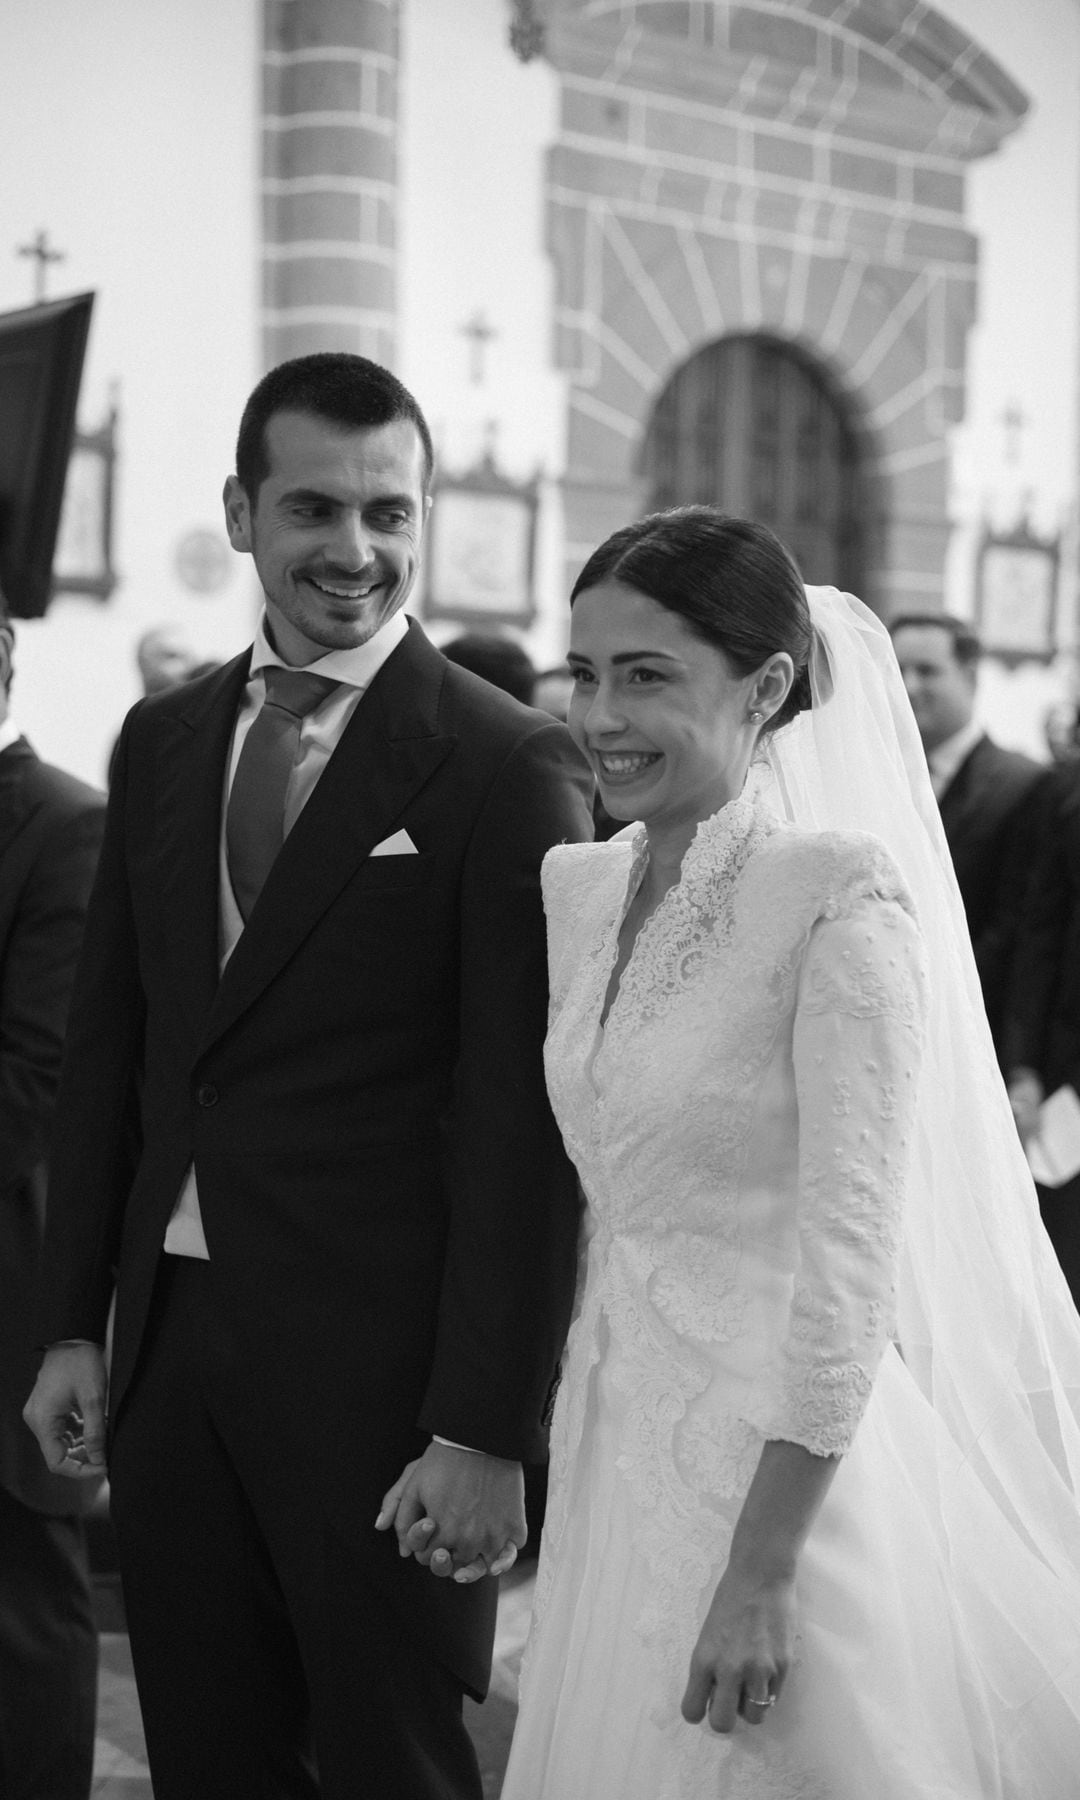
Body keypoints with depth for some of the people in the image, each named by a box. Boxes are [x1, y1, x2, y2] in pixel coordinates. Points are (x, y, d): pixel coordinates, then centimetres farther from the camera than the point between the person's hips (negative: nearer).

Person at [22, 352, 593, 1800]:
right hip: (169, 1339, 5)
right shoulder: (163, 741, 9)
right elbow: (108, 1043, 13)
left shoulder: (507, 766, -9)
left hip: (375, 1356, -5)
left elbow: (522, 1126, -12)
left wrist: (489, 1433, -15)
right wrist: (72, 1322, 10)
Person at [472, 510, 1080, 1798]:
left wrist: (762, 1573, -20)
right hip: (619, 1447, 7)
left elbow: (852, 1248, -19)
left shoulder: (841, 889, -15)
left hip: (787, 1462, -7)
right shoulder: (580, 885, 6)